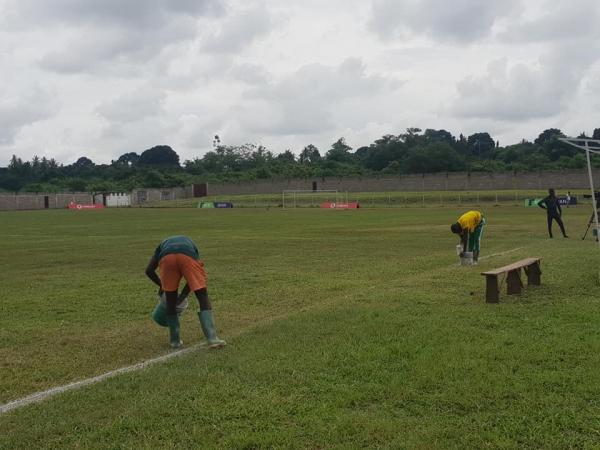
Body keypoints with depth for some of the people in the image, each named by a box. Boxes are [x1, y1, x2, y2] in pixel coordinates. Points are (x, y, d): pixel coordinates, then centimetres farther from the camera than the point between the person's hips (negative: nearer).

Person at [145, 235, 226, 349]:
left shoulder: (163, 245, 44)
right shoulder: (190, 244, 43)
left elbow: (149, 270, 30)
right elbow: (193, 278, 33)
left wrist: (161, 285, 45)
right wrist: (181, 297, 39)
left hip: (166, 258, 1)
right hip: (188, 257, 0)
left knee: (170, 300, 18)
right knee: (203, 297, 8)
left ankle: (175, 340, 25)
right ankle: (212, 339, 1)